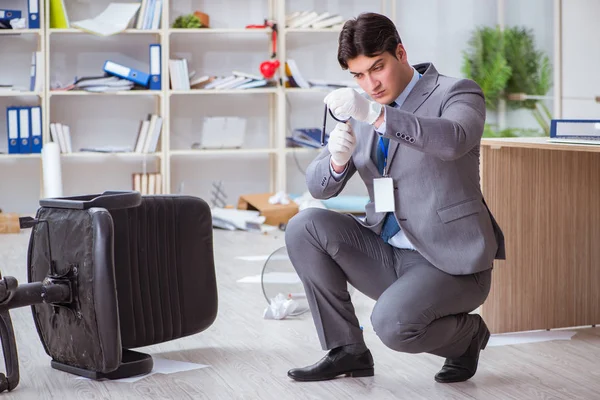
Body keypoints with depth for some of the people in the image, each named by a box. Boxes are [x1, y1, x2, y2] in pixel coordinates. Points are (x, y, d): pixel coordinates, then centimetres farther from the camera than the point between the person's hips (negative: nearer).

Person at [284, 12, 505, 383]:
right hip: (386, 253, 6)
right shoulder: (360, 112, 9)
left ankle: (466, 334, 4)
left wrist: (375, 113, -42)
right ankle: (346, 350, -2)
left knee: (393, 324, -31)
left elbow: (452, 140, -31)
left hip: (448, 259, -6)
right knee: (304, 228, -14)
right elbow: (319, 186, 6)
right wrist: (337, 159, -18)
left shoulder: (457, 93, -7)